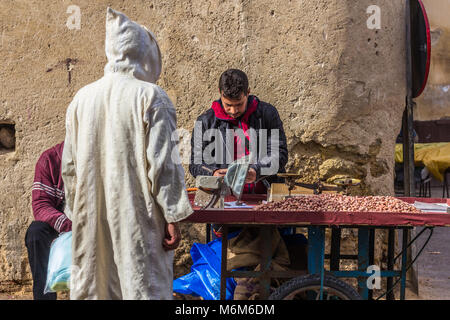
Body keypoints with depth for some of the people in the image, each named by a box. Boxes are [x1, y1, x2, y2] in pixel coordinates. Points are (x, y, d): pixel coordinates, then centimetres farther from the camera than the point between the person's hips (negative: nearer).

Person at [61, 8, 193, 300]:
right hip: (139, 220, -4)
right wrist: (172, 218, -8)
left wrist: (77, 214, 18)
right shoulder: (152, 97, -11)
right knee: (144, 286, 5)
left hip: (92, 223, 5)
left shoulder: (81, 99, 3)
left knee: (94, 288, 15)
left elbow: (69, 166, 8)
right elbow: (164, 163, -14)